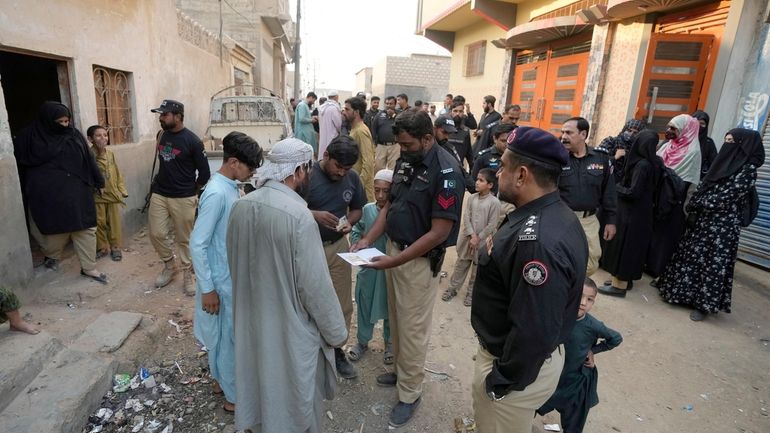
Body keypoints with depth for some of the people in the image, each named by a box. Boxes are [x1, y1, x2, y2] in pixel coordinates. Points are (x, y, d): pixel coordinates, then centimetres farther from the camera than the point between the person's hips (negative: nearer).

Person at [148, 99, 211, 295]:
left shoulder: (192, 141, -14)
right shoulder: (161, 135, 5)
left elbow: (205, 172, -9)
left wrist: (192, 190, 2)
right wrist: (160, 183, 18)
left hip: (183, 198, -5)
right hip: (159, 194, 6)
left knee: (184, 239, 4)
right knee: (156, 234, 7)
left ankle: (188, 274, 20)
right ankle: (169, 266, 30)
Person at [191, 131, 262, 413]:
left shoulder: (230, 187, 2)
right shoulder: (217, 193, -26)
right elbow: (197, 244, -24)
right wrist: (207, 289, -21)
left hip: (232, 275, 9)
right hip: (223, 280, -9)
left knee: (221, 333, 24)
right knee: (230, 337, 7)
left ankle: (220, 379, 44)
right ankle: (234, 396, 26)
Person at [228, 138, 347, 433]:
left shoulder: (240, 206, -5)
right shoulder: (299, 216, -28)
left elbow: (234, 264, 8)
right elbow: (315, 284, -23)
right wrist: (336, 332, -9)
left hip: (252, 318, 7)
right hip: (291, 327, -7)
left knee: (261, 383, 29)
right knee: (295, 396, 17)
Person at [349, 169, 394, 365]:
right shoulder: (367, 209, -5)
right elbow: (356, 231, 9)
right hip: (368, 267, 3)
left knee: (390, 306, 16)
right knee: (364, 304, 18)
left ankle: (390, 343, 39)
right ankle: (362, 341, 40)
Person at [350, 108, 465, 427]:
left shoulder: (445, 171, -21)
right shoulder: (405, 161, 3)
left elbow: (439, 233, -22)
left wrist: (395, 260, -22)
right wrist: (368, 239, -1)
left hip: (420, 260, -7)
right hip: (394, 248, 7)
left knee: (412, 329, 8)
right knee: (396, 321, 21)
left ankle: (410, 393, 28)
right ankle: (402, 371, 43)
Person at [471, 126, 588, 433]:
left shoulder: (538, 241, -35)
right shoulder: (553, 215, -1)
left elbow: (534, 332, -31)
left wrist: (501, 382, -20)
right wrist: (498, 255, 0)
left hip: (521, 366, -9)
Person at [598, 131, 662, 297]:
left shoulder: (642, 165, -22)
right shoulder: (654, 162, 5)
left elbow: (633, 192, -24)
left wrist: (616, 187, -8)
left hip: (632, 213, -9)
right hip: (642, 212, 9)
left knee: (623, 245, 0)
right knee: (632, 246, 17)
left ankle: (620, 285, 8)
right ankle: (624, 279, 29)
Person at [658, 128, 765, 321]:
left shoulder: (747, 170, -13)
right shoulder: (725, 164, 10)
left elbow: (725, 198, -18)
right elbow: (703, 187, 12)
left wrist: (696, 203, -8)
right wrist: (695, 208, -3)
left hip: (722, 228, -7)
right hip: (703, 222, 7)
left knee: (713, 264, 3)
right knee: (693, 257, 13)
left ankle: (705, 304, 15)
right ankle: (689, 294, 28)